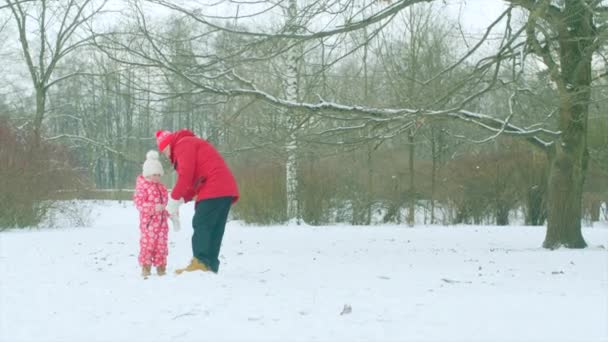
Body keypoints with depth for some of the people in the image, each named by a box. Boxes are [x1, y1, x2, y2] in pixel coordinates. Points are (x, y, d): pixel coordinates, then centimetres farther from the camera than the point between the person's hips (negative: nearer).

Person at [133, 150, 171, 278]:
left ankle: (161, 266, 15)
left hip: (161, 221, 6)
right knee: (147, 242, -5)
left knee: (161, 243, 7)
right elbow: (139, 203, -17)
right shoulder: (142, 187, -9)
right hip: (148, 220, -6)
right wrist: (154, 208, -27)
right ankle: (145, 266, 2)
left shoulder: (161, 187, 13)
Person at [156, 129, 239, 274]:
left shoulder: (183, 144, -1)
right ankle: (210, 265, 4)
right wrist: (180, 201, 10)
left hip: (214, 190, -10)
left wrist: (173, 199, -4)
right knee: (214, 229, 6)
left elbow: (186, 176, -12)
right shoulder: (192, 144, 31)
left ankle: (200, 263, -19)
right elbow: (194, 181, 23)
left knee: (201, 225, -12)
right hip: (225, 190, 10)